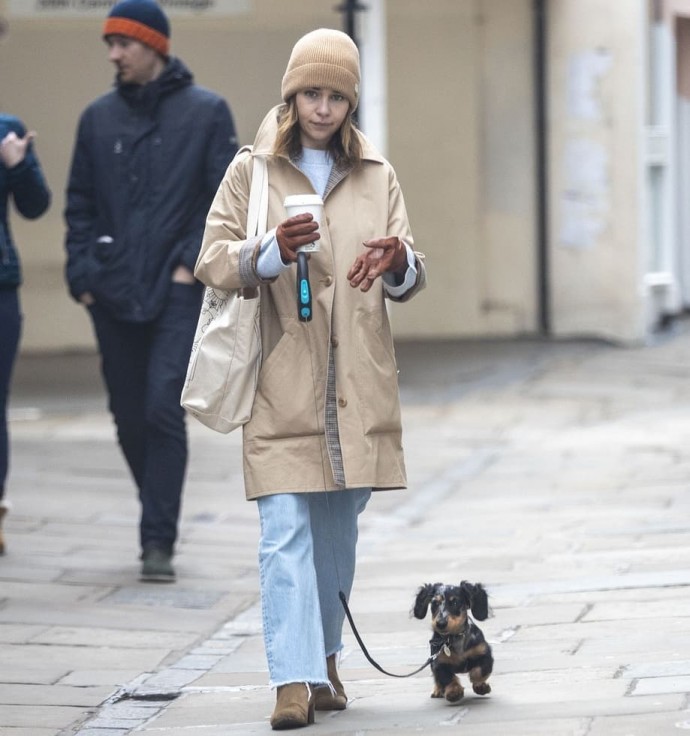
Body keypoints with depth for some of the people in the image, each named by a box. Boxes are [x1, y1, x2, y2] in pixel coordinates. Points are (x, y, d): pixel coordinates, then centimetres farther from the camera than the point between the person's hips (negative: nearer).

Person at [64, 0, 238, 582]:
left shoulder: (206, 112, 0)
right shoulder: (99, 118, 10)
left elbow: (226, 197, -1)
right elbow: (81, 202, 13)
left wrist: (195, 261, -10)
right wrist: (83, 272, 2)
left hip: (178, 293, -4)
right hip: (114, 295, 4)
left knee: (163, 410, -14)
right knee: (130, 418, 8)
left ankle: (159, 540, -10)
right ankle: (162, 518, 27)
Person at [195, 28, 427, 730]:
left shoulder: (376, 176, 12)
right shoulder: (251, 171, 4)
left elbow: (409, 280, 11)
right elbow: (210, 260, -1)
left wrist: (400, 263, -13)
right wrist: (270, 252, -20)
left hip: (357, 385, 3)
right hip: (281, 386, -3)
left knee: (338, 533, 12)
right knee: (286, 533, -12)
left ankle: (325, 660, 26)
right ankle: (294, 679, -16)